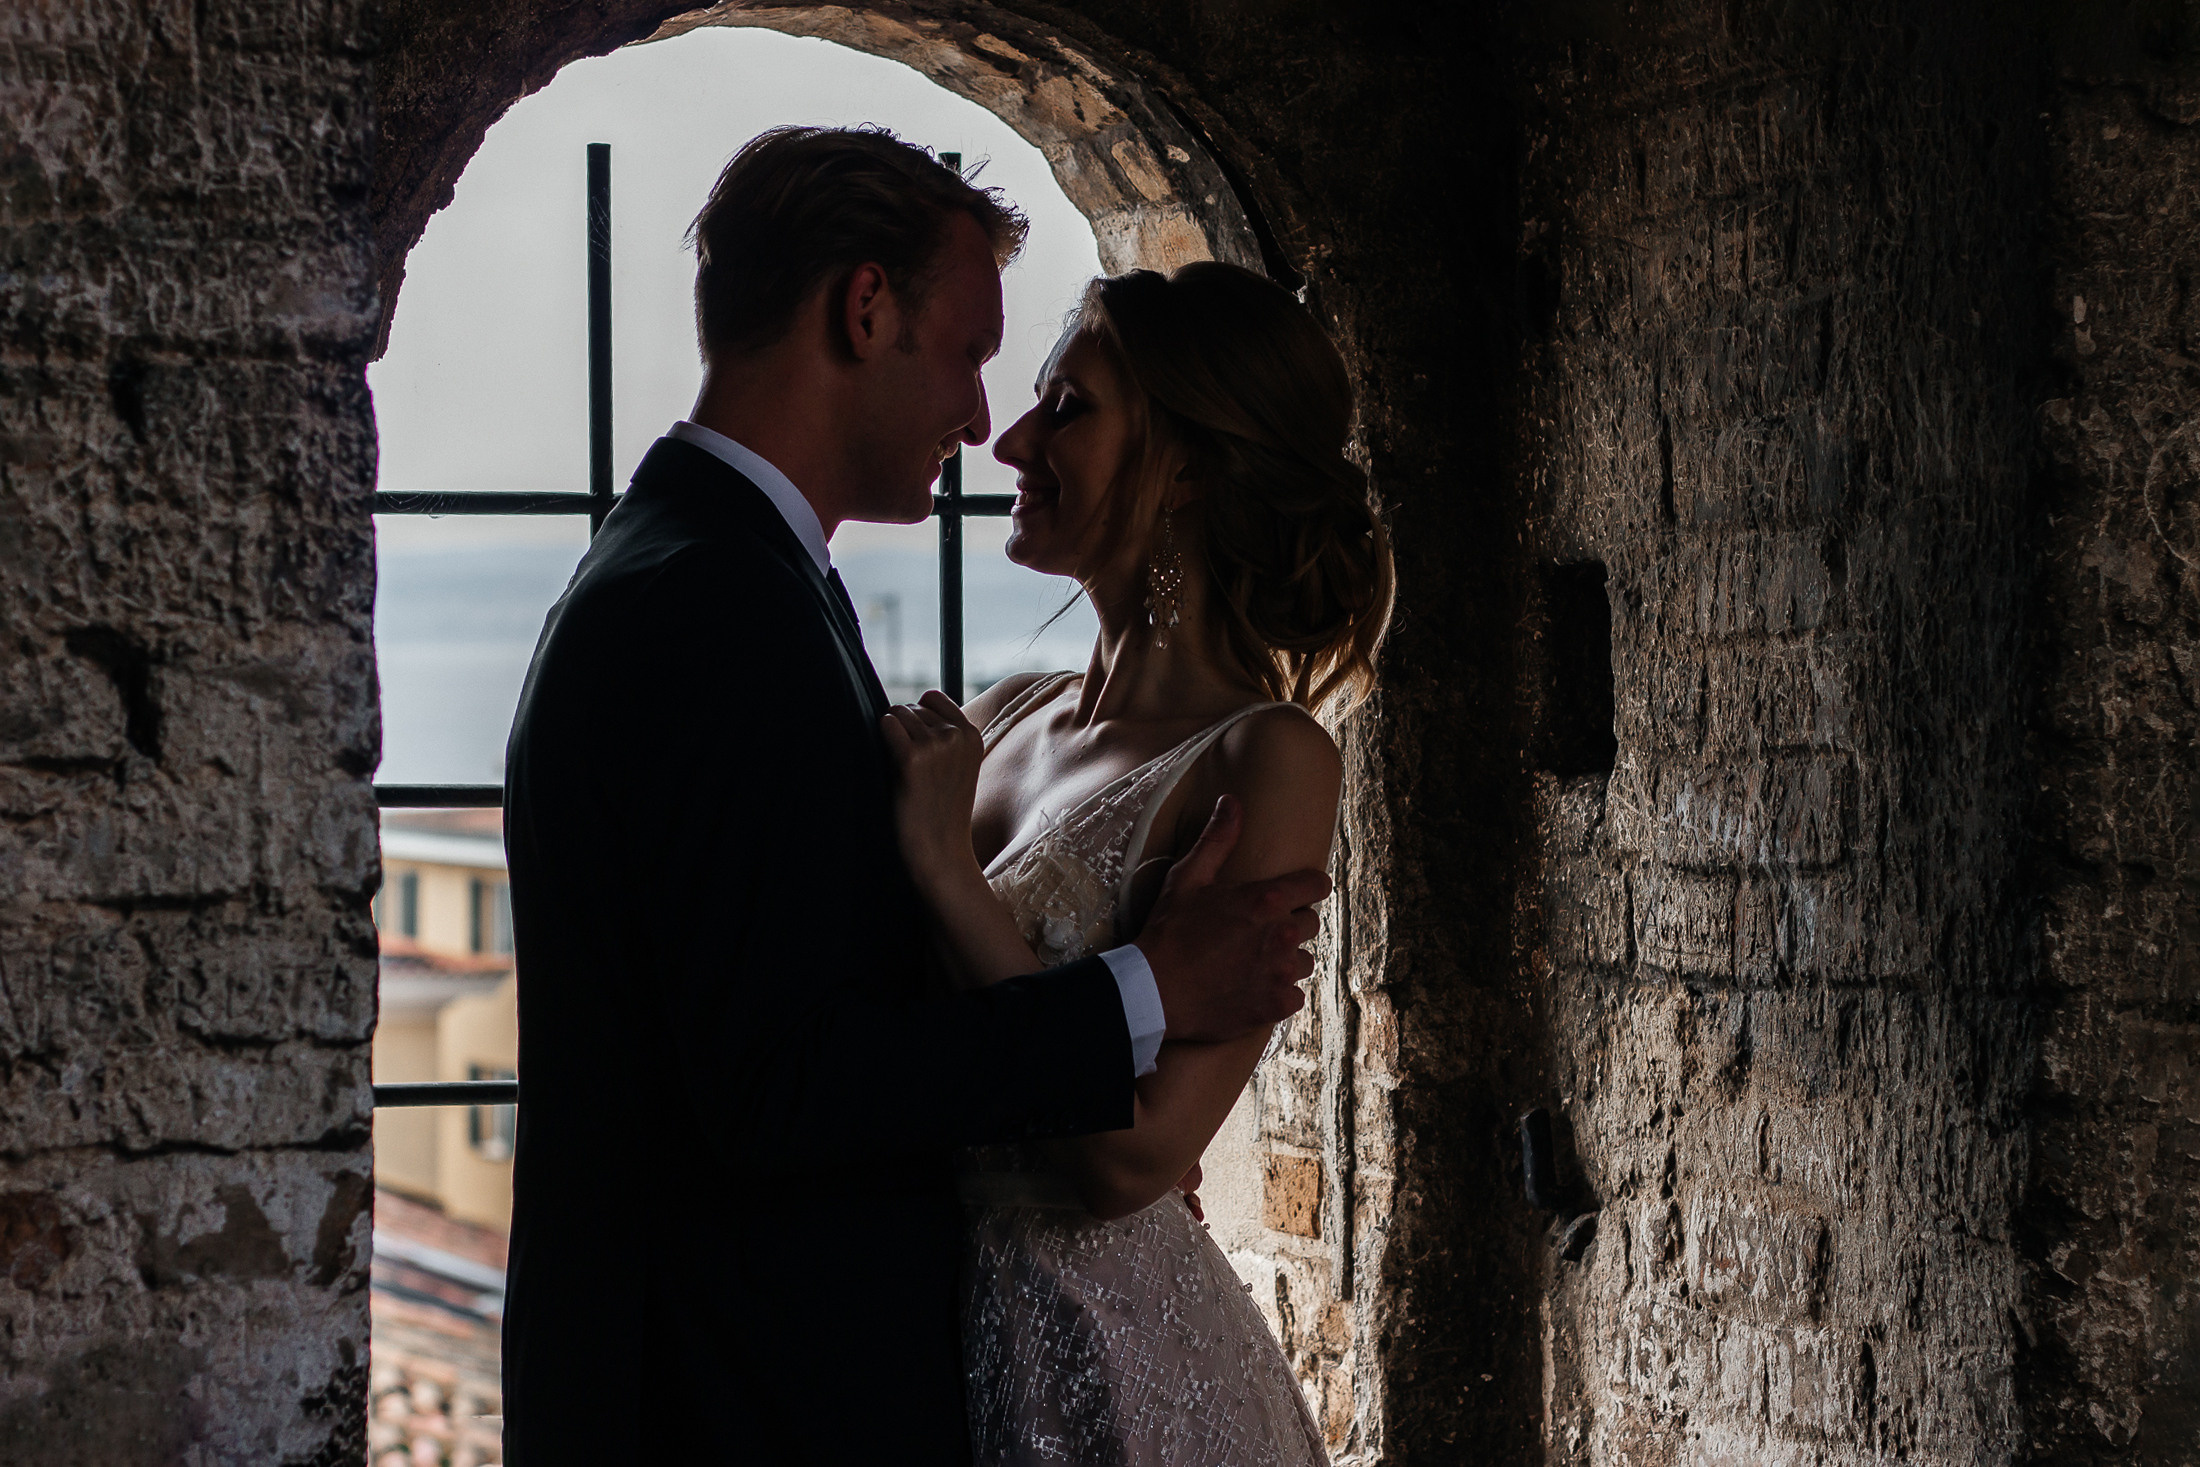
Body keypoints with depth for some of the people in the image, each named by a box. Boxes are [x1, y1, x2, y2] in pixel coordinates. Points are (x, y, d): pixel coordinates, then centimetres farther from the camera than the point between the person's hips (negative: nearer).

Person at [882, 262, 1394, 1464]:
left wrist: (945, 866, -20)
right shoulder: (1004, 722, 4)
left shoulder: (1267, 762, -15)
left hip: (1114, 1364, -7)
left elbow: (1132, 1150, -23)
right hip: (942, 1331, 7)